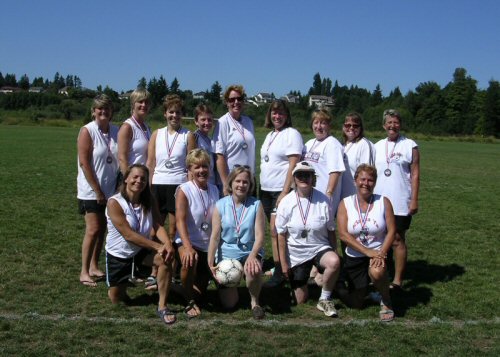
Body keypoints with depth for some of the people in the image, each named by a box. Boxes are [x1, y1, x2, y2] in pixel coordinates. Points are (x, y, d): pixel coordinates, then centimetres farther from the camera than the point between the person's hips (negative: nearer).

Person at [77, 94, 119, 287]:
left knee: (102, 229, 10)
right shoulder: (87, 131, -10)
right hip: (91, 191, -5)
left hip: (110, 190, 5)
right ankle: (84, 272, 3)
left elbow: (119, 159, 8)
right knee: (93, 230, -6)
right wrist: (97, 191, -14)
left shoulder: (116, 131, 4)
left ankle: (94, 266, 22)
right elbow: (84, 163, -13)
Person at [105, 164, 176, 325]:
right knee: (116, 298, 6)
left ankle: (162, 306, -18)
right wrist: (158, 246, -35)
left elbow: (158, 226, -17)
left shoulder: (148, 202, -6)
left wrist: (168, 243, -39)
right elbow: (128, 234, -29)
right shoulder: (114, 203, -24)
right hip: (118, 254, -3)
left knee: (166, 257, -28)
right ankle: (122, 285, 43)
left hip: (142, 250, 3)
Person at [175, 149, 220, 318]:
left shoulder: (214, 190, 1)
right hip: (188, 241, -5)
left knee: (201, 289, 9)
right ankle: (189, 302, -15)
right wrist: (188, 247, -40)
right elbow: (180, 221, -26)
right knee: (190, 262, -38)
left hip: (209, 244, 5)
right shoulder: (184, 190, -15)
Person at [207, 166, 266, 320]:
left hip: (250, 251, -1)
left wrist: (252, 255, -28)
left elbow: (259, 236, -10)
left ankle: (254, 301, -5)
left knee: (253, 271, -37)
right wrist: (210, 264, -13)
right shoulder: (221, 205, -3)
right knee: (229, 304, -3)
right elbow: (215, 236, -6)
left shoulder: (256, 205, -4)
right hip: (227, 254, 1)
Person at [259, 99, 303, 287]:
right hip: (266, 189, 7)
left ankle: (279, 273, -1)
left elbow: (293, 165, -13)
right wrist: (259, 186, 14)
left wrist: (285, 192, -19)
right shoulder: (270, 135, 17)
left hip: (282, 190, -7)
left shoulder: (292, 134, -7)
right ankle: (279, 269, 16)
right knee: (275, 232, 9)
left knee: (276, 231, -8)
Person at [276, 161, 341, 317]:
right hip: (296, 253, 0)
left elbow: (331, 231, 0)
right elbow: (281, 235, -4)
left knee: (334, 262, -36)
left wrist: (334, 253, -2)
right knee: (301, 301, 6)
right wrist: (284, 263, -4)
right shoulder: (286, 202, -9)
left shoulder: (323, 200, -9)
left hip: (320, 248, 0)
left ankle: (325, 299, -12)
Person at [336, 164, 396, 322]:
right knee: (355, 304, 8)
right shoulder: (345, 204, -5)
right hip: (354, 257, 1)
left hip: (378, 253, -1)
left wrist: (381, 253, -23)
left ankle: (386, 302, -7)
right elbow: (343, 234, -14)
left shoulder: (383, 202, -4)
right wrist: (367, 251, -22)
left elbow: (391, 231, -9)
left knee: (376, 272, -37)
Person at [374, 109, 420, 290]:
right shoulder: (377, 146, 10)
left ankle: (397, 280, 7)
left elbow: (415, 174, -4)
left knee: (397, 239, 0)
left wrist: (414, 199, -9)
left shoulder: (410, 146, -2)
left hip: (400, 203, -4)